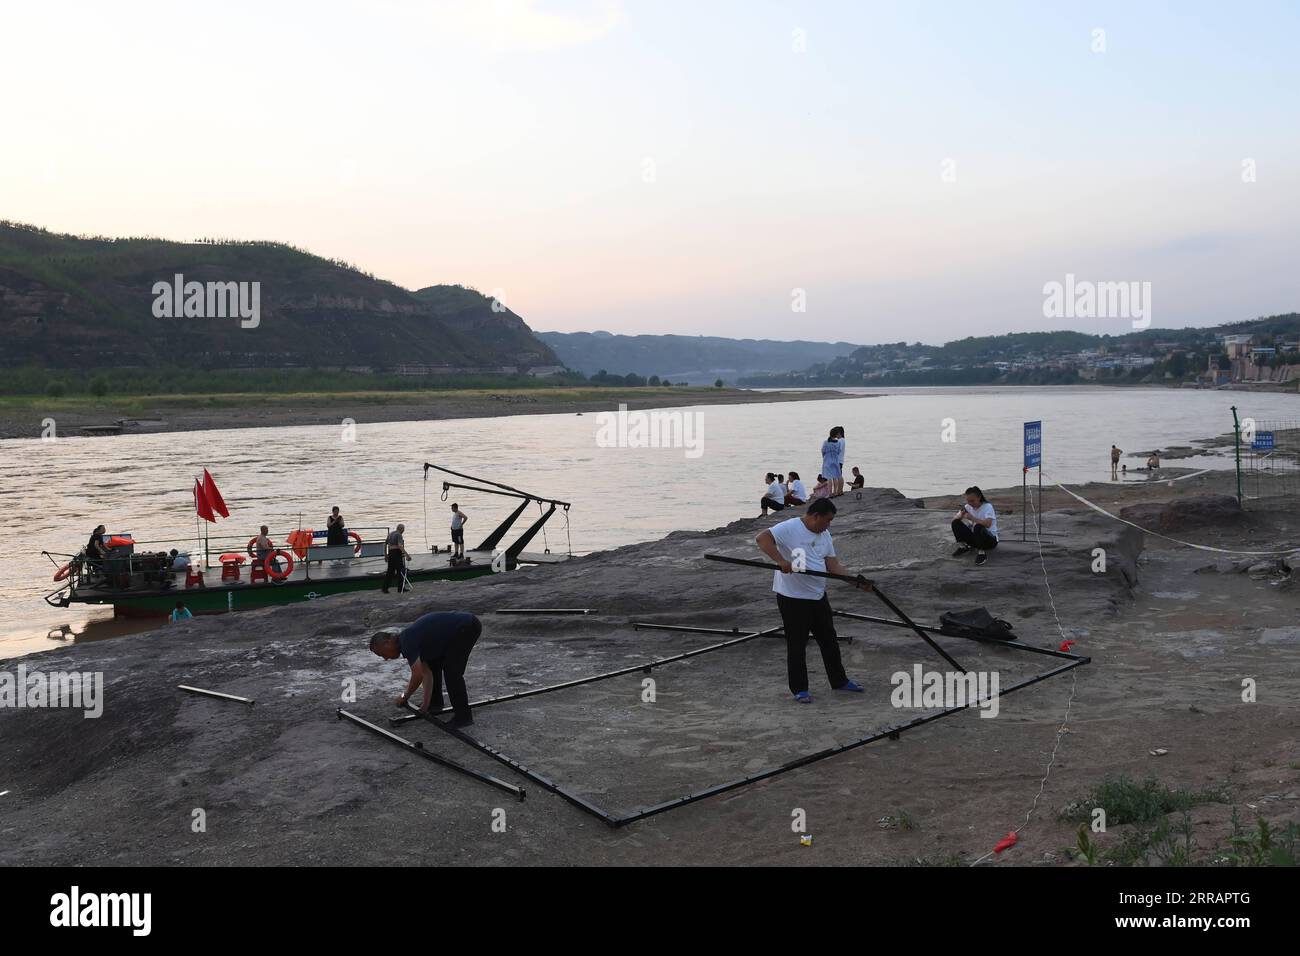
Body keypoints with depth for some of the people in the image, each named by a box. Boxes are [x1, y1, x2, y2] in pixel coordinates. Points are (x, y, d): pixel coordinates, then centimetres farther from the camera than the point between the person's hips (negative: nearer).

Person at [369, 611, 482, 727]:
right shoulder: (410, 639, 11)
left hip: (467, 627, -10)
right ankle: (436, 703, 28)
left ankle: (463, 716, -4)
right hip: (458, 628, 10)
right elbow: (427, 672, 11)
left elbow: (418, 675, -22)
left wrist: (404, 697, -5)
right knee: (433, 663, 19)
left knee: (451, 671, -12)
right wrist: (426, 703, 7)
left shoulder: (406, 641, -16)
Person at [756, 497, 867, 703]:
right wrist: (782, 561, -37)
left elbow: (833, 565, 8)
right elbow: (761, 539, -27)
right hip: (793, 597, -8)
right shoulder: (790, 528, -16)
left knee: (829, 640, 16)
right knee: (797, 645, 2)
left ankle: (839, 681, 30)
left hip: (818, 595, 8)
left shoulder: (824, 535, 9)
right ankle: (799, 689, 13)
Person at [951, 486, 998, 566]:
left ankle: (982, 553, -20)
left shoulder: (987, 507, -16)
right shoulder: (968, 507, 1)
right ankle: (963, 547, -1)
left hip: (991, 540, -6)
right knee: (956, 523, -11)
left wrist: (972, 518, -34)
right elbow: (954, 520, -1)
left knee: (978, 527, -38)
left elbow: (988, 524, -34)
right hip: (975, 538, 6)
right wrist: (961, 515, -21)